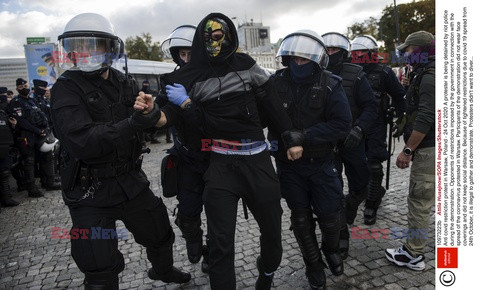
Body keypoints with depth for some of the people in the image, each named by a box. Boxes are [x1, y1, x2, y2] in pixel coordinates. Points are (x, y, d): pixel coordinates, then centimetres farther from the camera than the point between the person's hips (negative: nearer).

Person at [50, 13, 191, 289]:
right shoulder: (66, 89, -13)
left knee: (160, 234, 23)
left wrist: (150, 108, -17)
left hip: (131, 181, 6)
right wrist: (133, 124, -37)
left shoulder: (124, 83, 3)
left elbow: (157, 120, 7)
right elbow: (82, 141, -27)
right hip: (91, 192, -5)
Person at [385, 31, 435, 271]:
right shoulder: (425, 74, 17)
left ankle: (413, 255, 9)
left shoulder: (429, 77, -16)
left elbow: (425, 119, -24)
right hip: (429, 148, 10)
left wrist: (408, 150, -19)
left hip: (428, 149, -10)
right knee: (423, 198, 17)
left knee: (419, 201, -2)